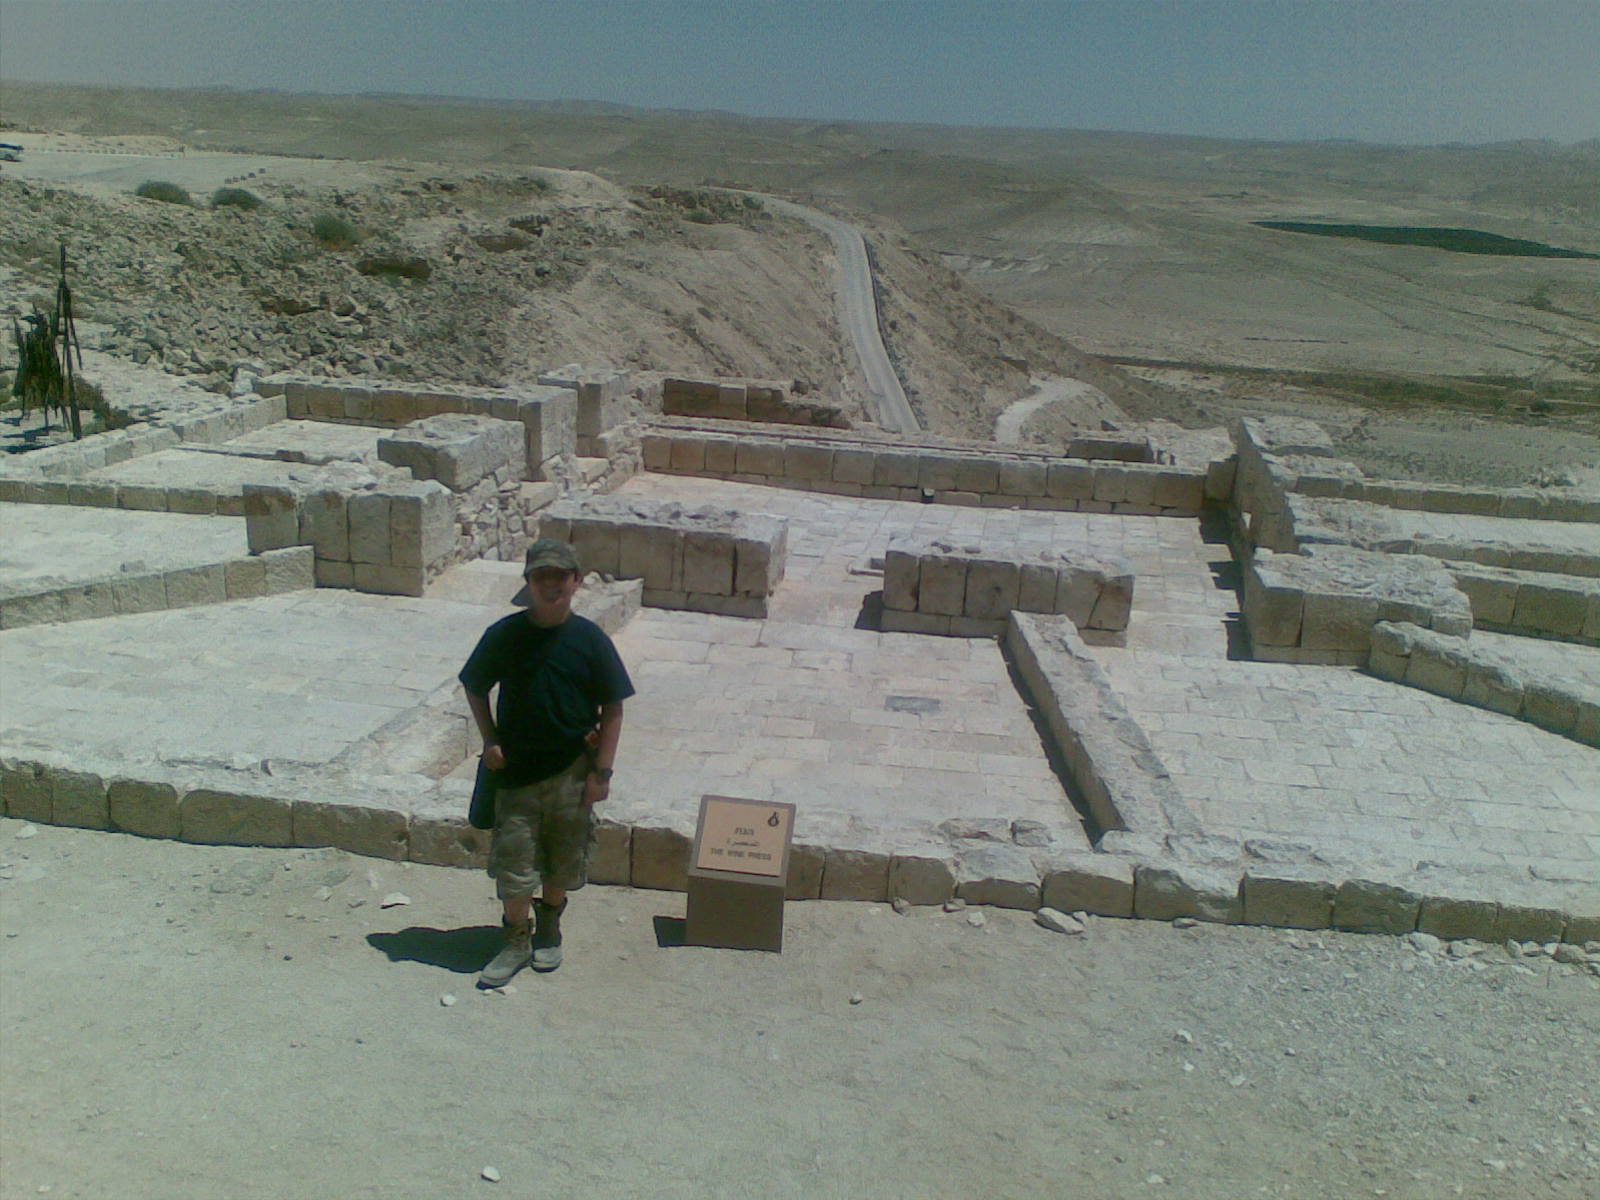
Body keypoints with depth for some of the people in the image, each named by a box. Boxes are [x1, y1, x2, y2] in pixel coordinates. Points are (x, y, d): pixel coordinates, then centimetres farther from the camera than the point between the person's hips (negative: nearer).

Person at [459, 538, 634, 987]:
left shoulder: (590, 639, -9)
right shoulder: (504, 635, -7)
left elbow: (612, 710, -4)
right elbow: (475, 688, 9)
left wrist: (601, 771, -7)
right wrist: (490, 740, -1)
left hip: (572, 772, 0)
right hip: (516, 769, 0)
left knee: (563, 863, 14)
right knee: (514, 862, 5)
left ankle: (549, 927, 38)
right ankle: (517, 940, 26)